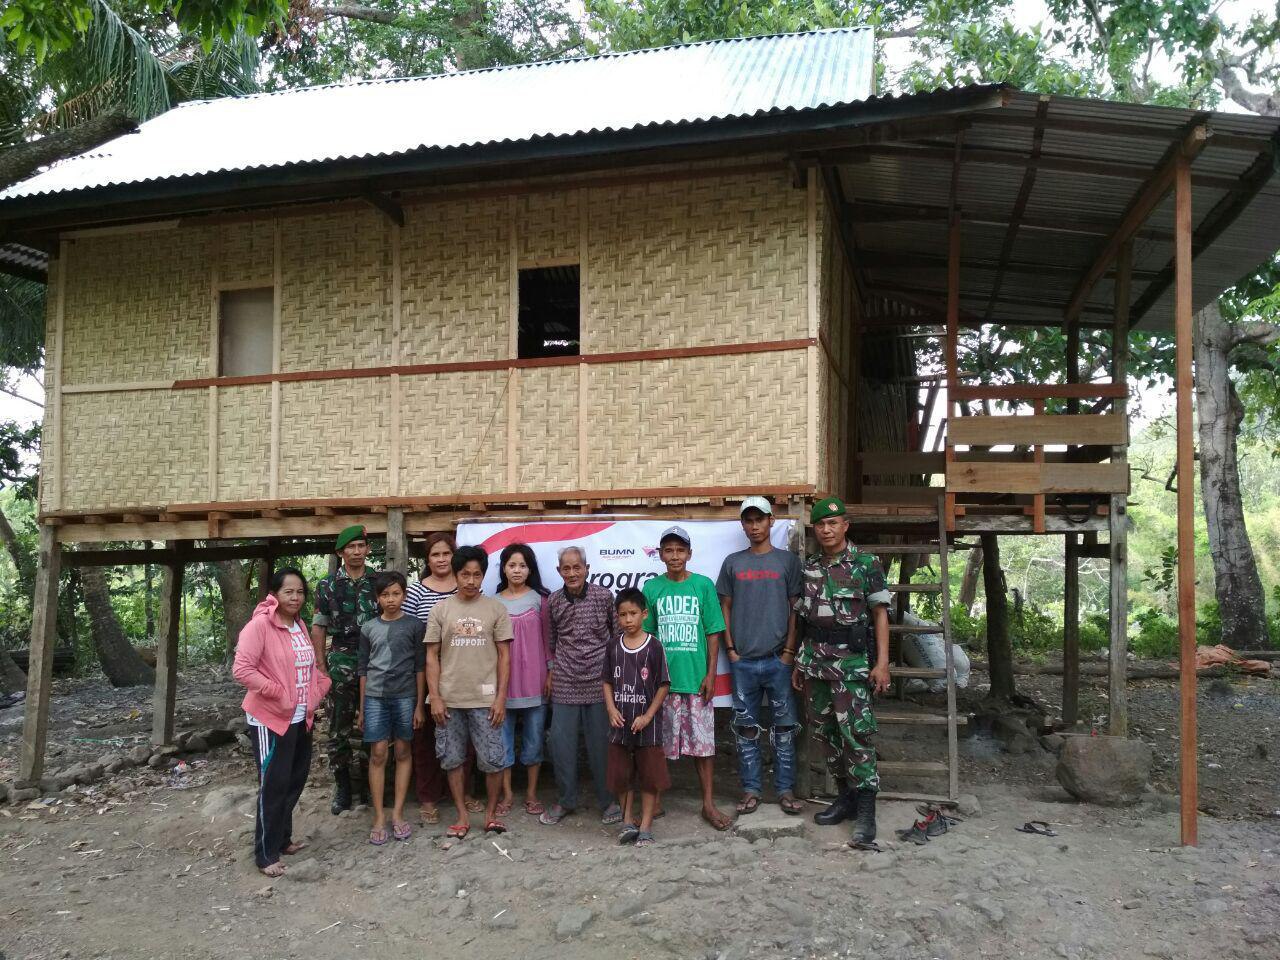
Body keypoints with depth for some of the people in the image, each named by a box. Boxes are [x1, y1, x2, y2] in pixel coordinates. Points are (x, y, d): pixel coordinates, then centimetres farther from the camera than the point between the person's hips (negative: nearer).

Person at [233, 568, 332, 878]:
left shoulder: (300, 627, 9)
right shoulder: (259, 625, -16)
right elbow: (241, 670, -22)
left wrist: (321, 686, 3)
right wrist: (278, 692, -21)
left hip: (301, 718, 8)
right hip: (270, 719, -8)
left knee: (295, 781, 16)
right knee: (274, 786, -1)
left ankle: (282, 839, 32)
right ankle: (266, 854, 11)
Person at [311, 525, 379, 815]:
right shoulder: (328, 586, 5)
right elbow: (319, 628, 5)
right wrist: (320, 666, -1)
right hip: (341, 662, 0)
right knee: (339, 727, 3)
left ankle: (368, 785, 16)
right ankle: (342, 787, 13)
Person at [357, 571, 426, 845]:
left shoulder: (414, 625, 2)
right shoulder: (369, 628, 8)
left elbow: (420, 666, 2)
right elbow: (363, 668, 11)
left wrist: (420, 704, -1)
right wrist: (361, 706, 9)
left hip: (405, 696, -1)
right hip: (375, 697, 1)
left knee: (403, 752, 5)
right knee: (377, 754, -1)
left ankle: (398, 813, 13)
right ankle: (379, 816, 6)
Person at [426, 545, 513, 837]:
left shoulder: (496, 608, 0)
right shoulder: (441, 609, 3)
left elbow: (504, 655, 1)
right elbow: (432, 656, 4)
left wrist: (501, 697, -5)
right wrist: (435, 697, -3)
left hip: (485, 699, -1)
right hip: (449, 700, 1)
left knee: (493, 760, 2)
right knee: (452, 759, 10)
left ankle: (491, 812, 20)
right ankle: (462, 815, 23)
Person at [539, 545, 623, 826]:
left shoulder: (604, 597, -3)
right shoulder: (554, 601, 2)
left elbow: (617, 632, 7)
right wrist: (552, 670, 12)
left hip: (598, 680, -2)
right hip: (565, 683, 2)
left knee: (600, 742, 5)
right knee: (560, 742, 5)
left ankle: (608, 800, 21)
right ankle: (566, 800, 22)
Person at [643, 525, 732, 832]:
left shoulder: (703, 585, 0)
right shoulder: (652, 588, 3)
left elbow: (713, 633, 1)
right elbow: (646, 634, 7)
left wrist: (711, 674, -3)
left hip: (696, 678, -1)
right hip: (663, 677, 1)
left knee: (703, 741, 4)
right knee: (661, 743, 7)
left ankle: (709, 804, 14)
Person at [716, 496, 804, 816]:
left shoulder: (788, 560, 4)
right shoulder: (732, 562, 9)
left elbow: (795, 608, 3)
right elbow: (725, 608, 10)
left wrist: (789, 651, -4)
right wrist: (731, 649, 2)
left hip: (778, 658, -1)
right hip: (742, 660, 1)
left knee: (784, 726, 4)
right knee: (746, 728, 6)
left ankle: (785, 790, 13)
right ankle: (751, 790, 14)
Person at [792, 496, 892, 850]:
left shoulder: (866, 564, -3)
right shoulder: (807, 568, 11)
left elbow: (880, 614, -3)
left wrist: (882, 662, -10)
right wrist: (799, 662, 14)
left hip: (850, 661, -5)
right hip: (814, 660, 5)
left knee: (856, 734, -10)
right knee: (826, 732, 9)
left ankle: (865, 814, -5)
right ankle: (847, 795, 23)